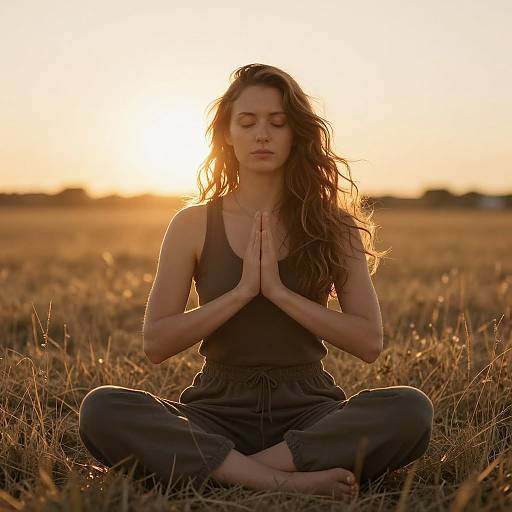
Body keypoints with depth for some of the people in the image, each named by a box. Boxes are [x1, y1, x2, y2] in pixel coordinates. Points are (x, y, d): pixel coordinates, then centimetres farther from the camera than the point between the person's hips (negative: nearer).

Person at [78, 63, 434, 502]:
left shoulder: (331, 223, 4)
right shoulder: (194, 224, 4)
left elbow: (369, 343, -3)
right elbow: (156, 344, -2)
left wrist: (279, 292, -12)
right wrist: (242, 291, -11)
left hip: (309, 411, 0)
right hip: (219, 409, 0)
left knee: (410, 409, -29)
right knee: (102, 409, -27)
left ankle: (222, 469, -25)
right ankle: (287, 480, -31)